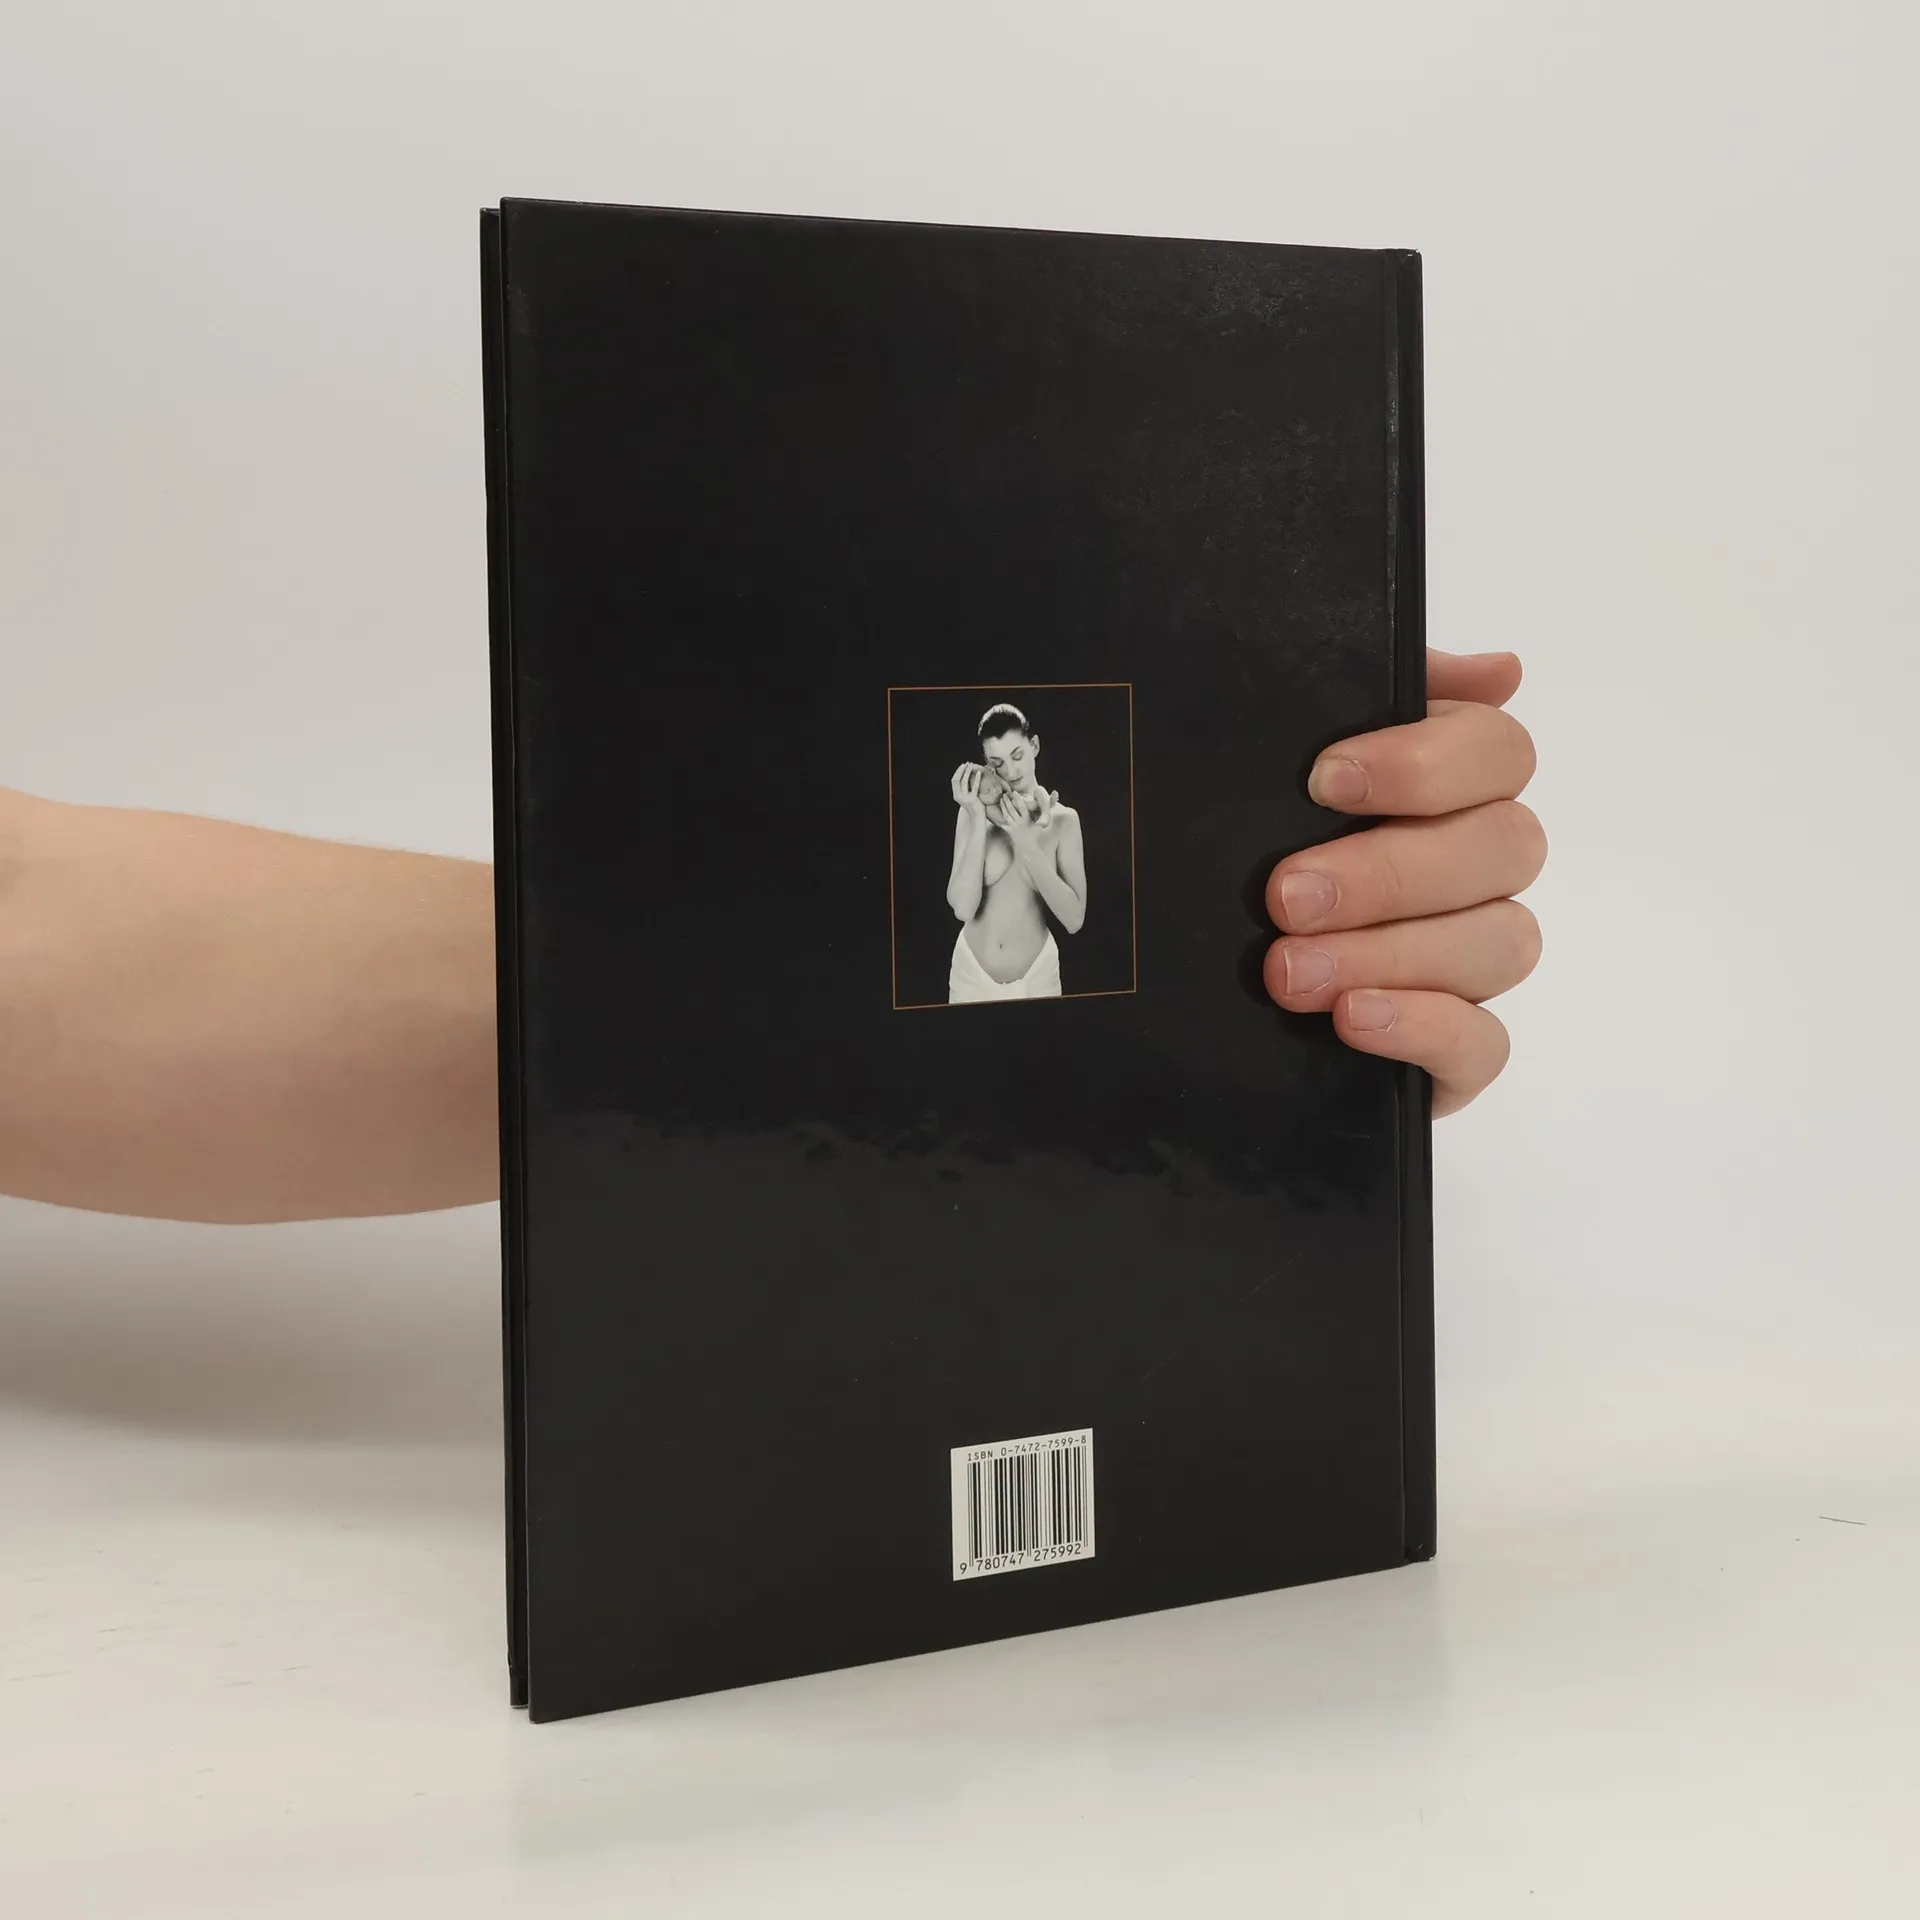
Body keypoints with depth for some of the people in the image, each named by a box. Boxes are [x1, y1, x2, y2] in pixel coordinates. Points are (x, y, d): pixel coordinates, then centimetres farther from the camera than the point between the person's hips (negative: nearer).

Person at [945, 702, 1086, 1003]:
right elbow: (962, 908, -15)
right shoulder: (974, 812, -6)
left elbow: (1074, 919, -14)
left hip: (1036, 976, 0)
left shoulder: (1063, 819, -7)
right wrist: (978, 822, -20)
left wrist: (1026, 842, -21)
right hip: (971, 973, 0)